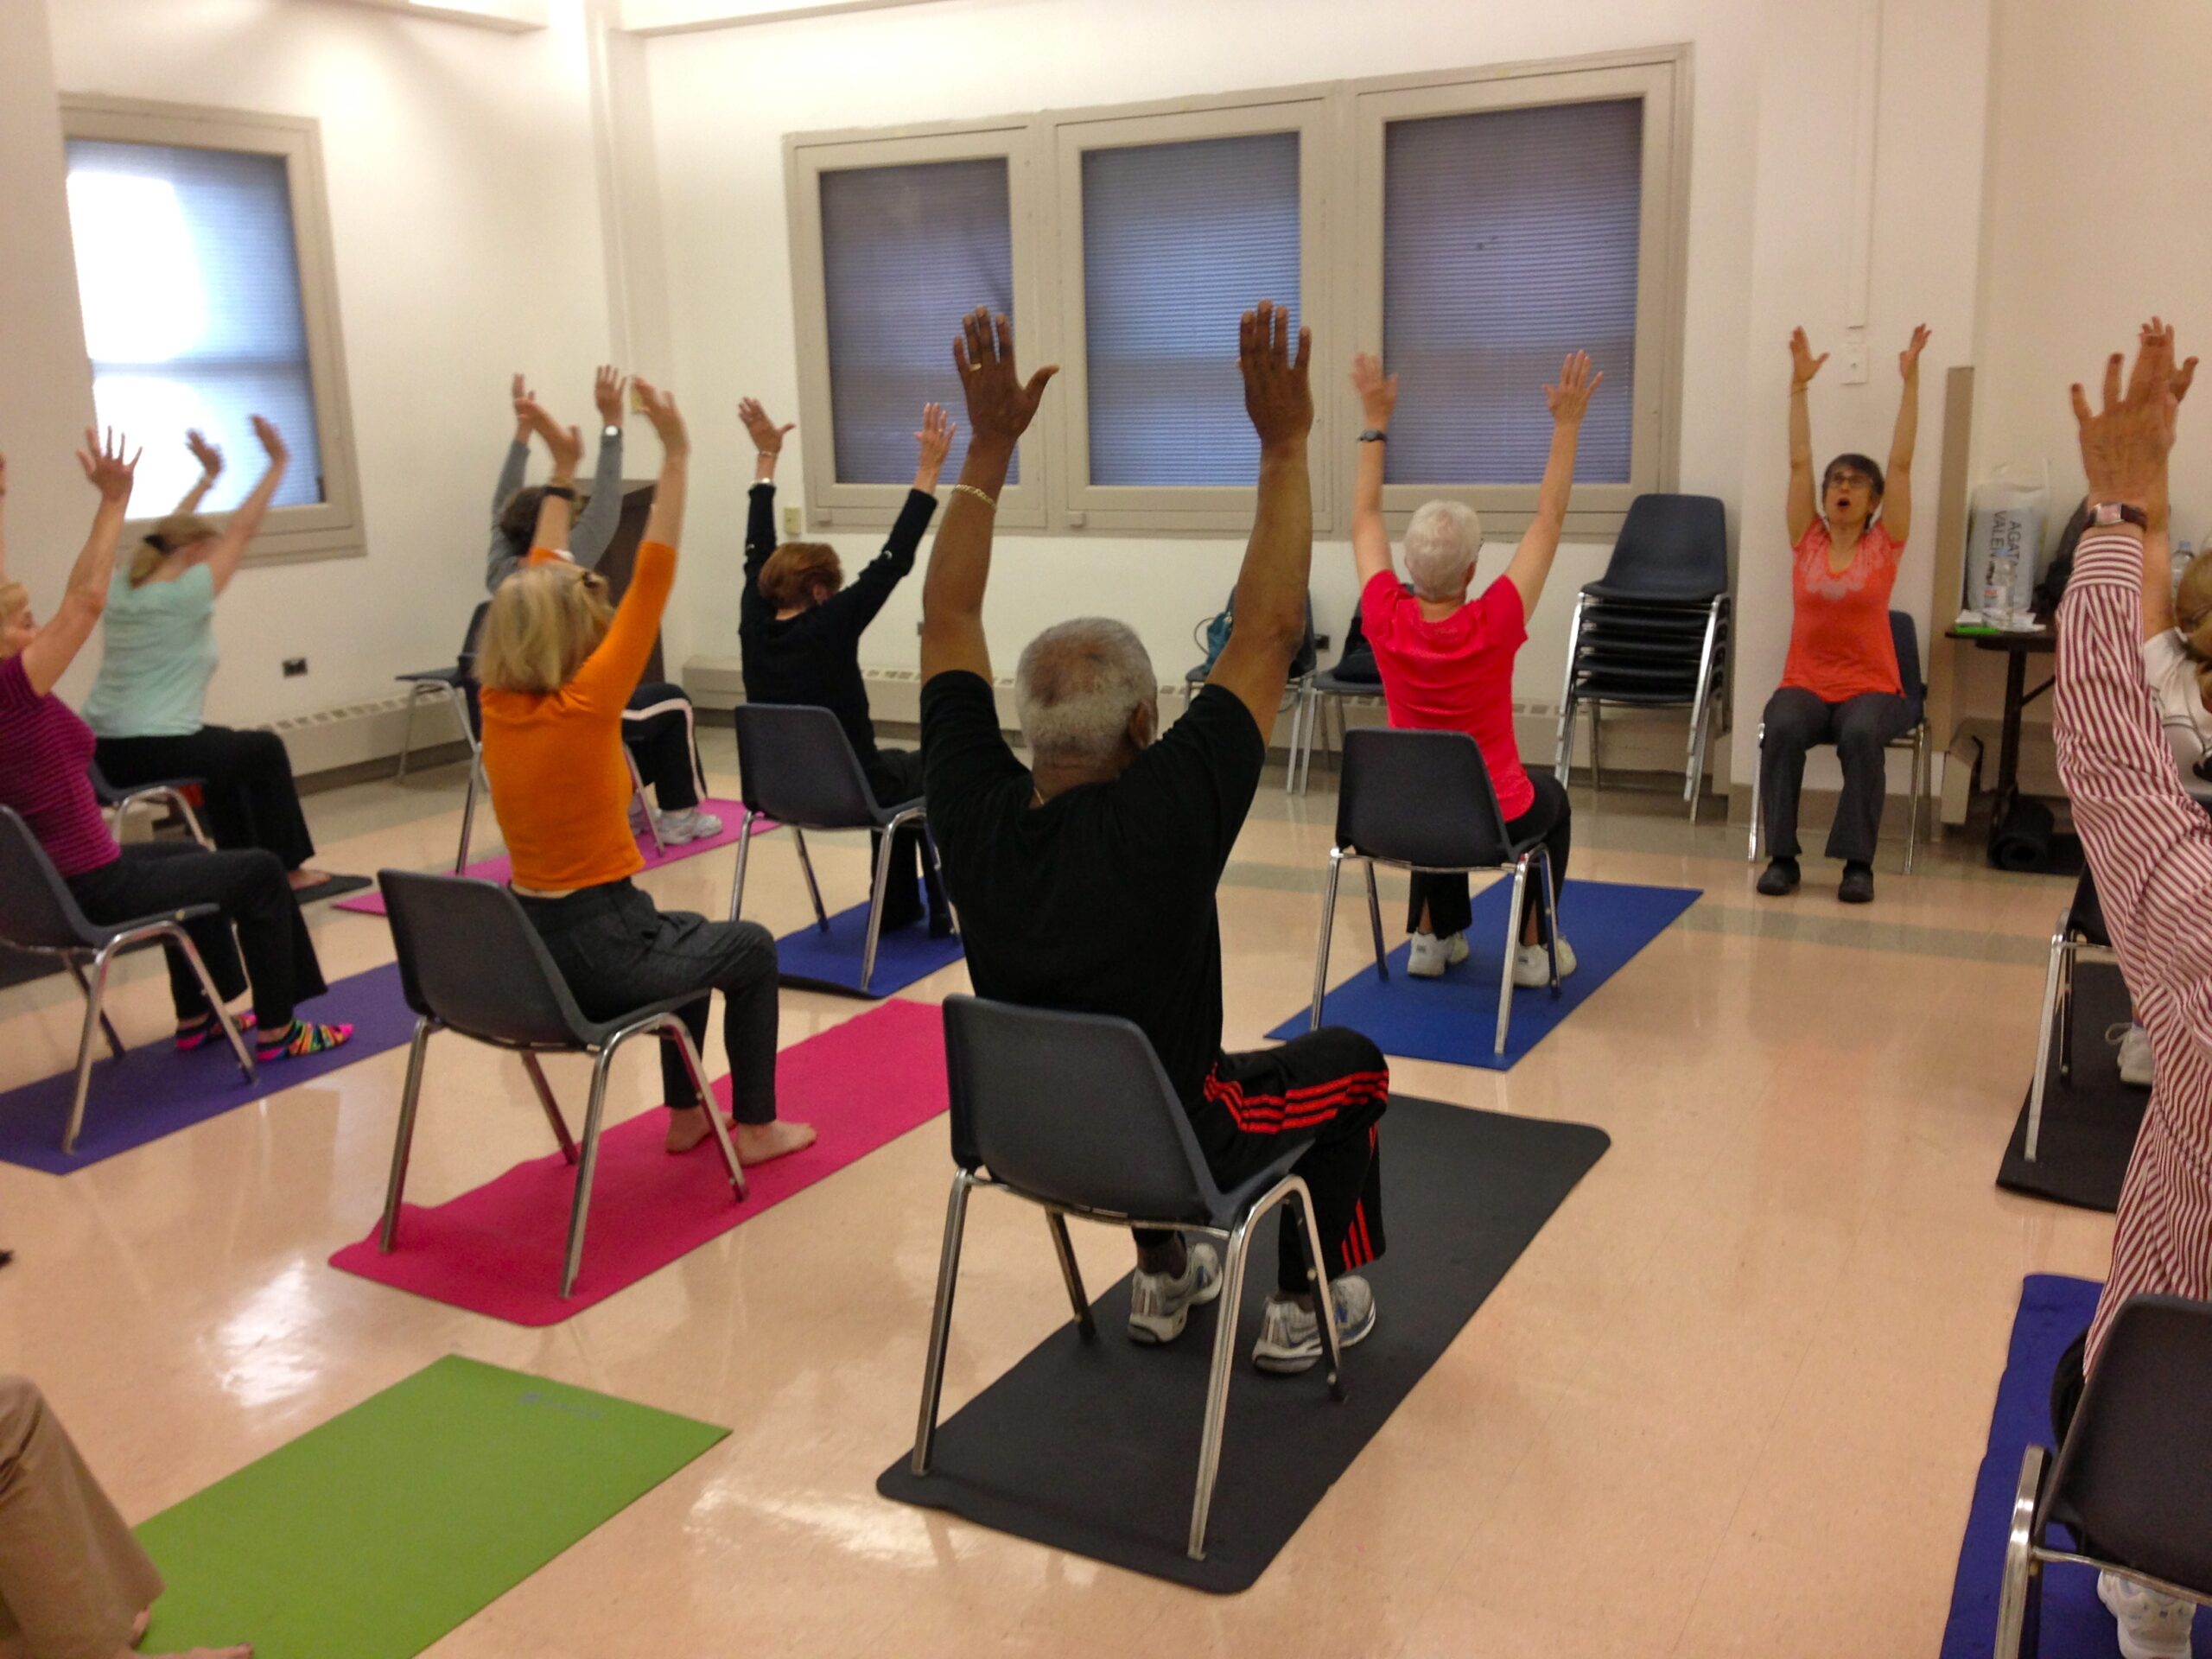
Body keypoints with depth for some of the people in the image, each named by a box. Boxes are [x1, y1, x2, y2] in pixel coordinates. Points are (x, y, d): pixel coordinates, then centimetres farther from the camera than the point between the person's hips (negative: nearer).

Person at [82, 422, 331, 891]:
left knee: (229, 751, 32)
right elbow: (242, 530, -6)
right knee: (265, 750, 17)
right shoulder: (186, 595, -12)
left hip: (103, 754, 8)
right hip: (159, 752, -8)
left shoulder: (120, 591, 9)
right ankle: (285, 868, 20)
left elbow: (168, 533, 25)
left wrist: (208, 476, 33)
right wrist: (278, 463, 2)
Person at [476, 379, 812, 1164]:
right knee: (751, 948, 19)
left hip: (529, 946, 8)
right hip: (599, 950, -8)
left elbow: (535, 587, 10)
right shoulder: (583, 708, -20)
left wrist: (562, 478, 19)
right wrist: (676, 456, -16)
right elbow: (651, 580, -20)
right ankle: (755, 1127, 25)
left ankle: (686, 1113, 39)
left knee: (686, 931, 33)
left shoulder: (497, 707, -2)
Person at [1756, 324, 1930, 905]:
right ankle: (1782, 856, -23)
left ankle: (1858, 862, -23)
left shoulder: (1884, 546, 2)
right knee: (1781, 728, -32)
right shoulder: (1807, 541, 6)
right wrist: (1799, 385, -3)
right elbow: (1799, 461, 1)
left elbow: (1901, 462, -3)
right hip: (1806, 682, 1)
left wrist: (1911, 382, -5)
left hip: (1870, 686, -1)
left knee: (1861, 735, -35)